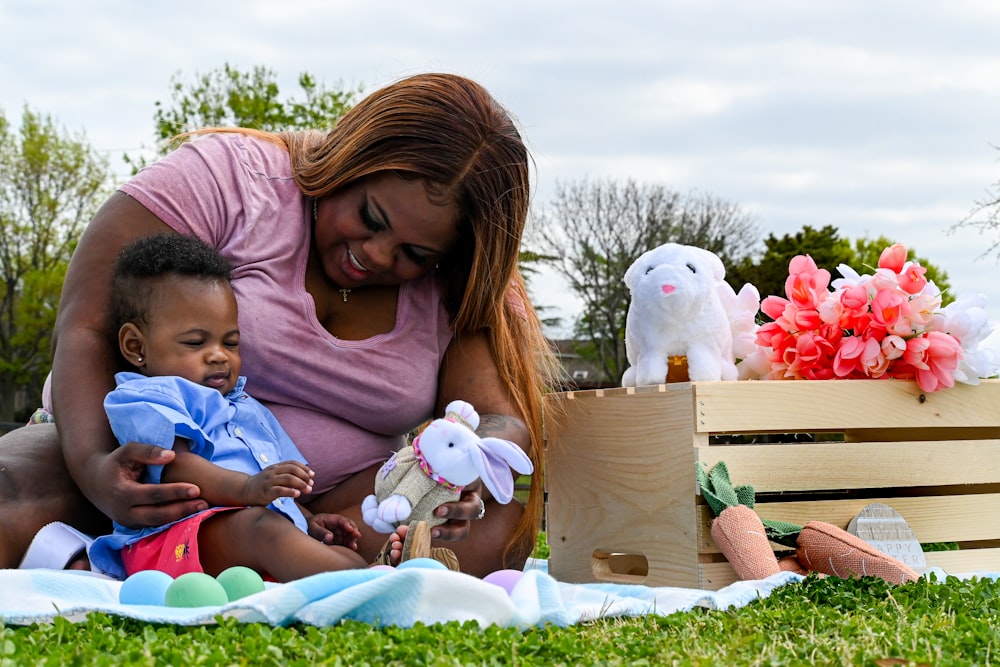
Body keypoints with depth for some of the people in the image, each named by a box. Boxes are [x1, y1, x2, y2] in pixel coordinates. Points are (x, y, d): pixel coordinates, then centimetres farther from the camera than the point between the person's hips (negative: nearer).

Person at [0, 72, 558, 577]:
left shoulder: (460, 291, -1)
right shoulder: (226, 176, -12)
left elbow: (504, 421, -12)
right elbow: (85, 330, -15)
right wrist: (92, 468, -33)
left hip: (336, 509, 3)